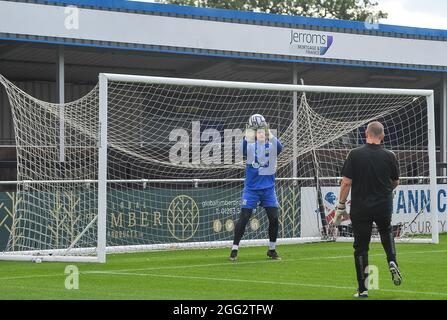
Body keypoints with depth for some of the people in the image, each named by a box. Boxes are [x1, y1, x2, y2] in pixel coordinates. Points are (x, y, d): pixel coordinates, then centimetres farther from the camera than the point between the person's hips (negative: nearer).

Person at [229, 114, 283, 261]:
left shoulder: (271, 144, -3)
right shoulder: (249, 144, -5)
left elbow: (279, 148, -26)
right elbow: (242, 151, -27)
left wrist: (270, 136, -37)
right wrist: (246, 137, -38)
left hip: (268, 188, 2)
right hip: (251, 187, -2)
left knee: (274, 218, -1)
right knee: (244, 218, -6)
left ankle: (272, 249, 17)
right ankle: (234, 250, 4)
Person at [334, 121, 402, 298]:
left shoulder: (355, 155, -9)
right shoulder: (389, 156, -3)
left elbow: (346, 182, -11)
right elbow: (395, 182, 10)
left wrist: (341, 206, -2)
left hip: (360, 208, -2)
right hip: (384, 207, 2)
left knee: (361, 247, 6)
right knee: (386, 232, 31)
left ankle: (363, 289, 6)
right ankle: (392, 262, 7)